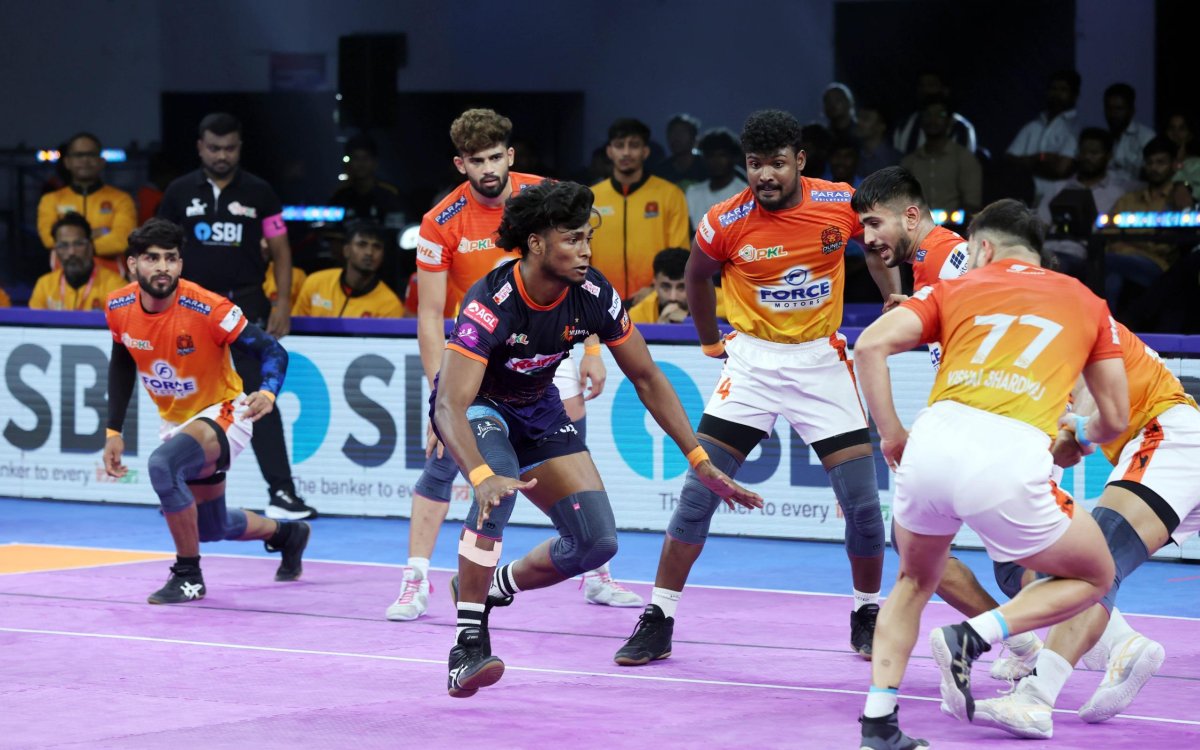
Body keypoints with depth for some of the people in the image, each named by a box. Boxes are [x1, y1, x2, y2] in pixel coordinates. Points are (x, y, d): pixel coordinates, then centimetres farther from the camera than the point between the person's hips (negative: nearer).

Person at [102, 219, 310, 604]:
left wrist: (268, 392, -46)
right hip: (175, 422, 7)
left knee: (162, 463, -35)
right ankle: (287, 533, 53)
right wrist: (113, 430, 5)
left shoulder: (207, 308, -28)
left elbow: (272, 351, -25)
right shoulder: (119, 308, -12)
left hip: (222, 414, -7)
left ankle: (189, 577, -18)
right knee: (213, 526, 20)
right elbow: (122, 364, 8)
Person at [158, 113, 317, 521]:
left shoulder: (259, 192, 1)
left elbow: (280, 250, 3)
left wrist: (283, 303, -6)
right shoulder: (180, 192, 4)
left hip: (246, 304, -2)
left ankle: (281, 492, -12)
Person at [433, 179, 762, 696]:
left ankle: (492, 588, 20)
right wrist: (482, 476, -60)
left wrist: (701, 462, -9)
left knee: (596, 541, -8)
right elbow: (450, 405, -43)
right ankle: (468, 643, -32)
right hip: (474, 406, -5)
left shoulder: (594, 295, -20)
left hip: (537, 408, 5)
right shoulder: (490, 304, -35)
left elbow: (647, 378, -6)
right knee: (501, 484, -38)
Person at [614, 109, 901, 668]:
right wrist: (712, 344, 11)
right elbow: (696, 278, 9)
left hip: (822, 359, 1)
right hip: (752, 359, -1)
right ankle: (657, 621, 0)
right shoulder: (726, 222, -13)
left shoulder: (841, 204, -10)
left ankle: (868, 616, 18)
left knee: (862, 498, -4)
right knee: (698, 490, -9)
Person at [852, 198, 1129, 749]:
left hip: (934, 441, 2)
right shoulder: (1087, 303, 25)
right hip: (1011, 460, -2)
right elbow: (1115, 419, 26)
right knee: (1094, 578, 22)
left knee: (915, 581, 31)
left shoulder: (956, 289, 23)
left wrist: (891, 434, 16)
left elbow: (871, 344, 7)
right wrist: (1080, 436, 48)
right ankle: (970, 639, 1)